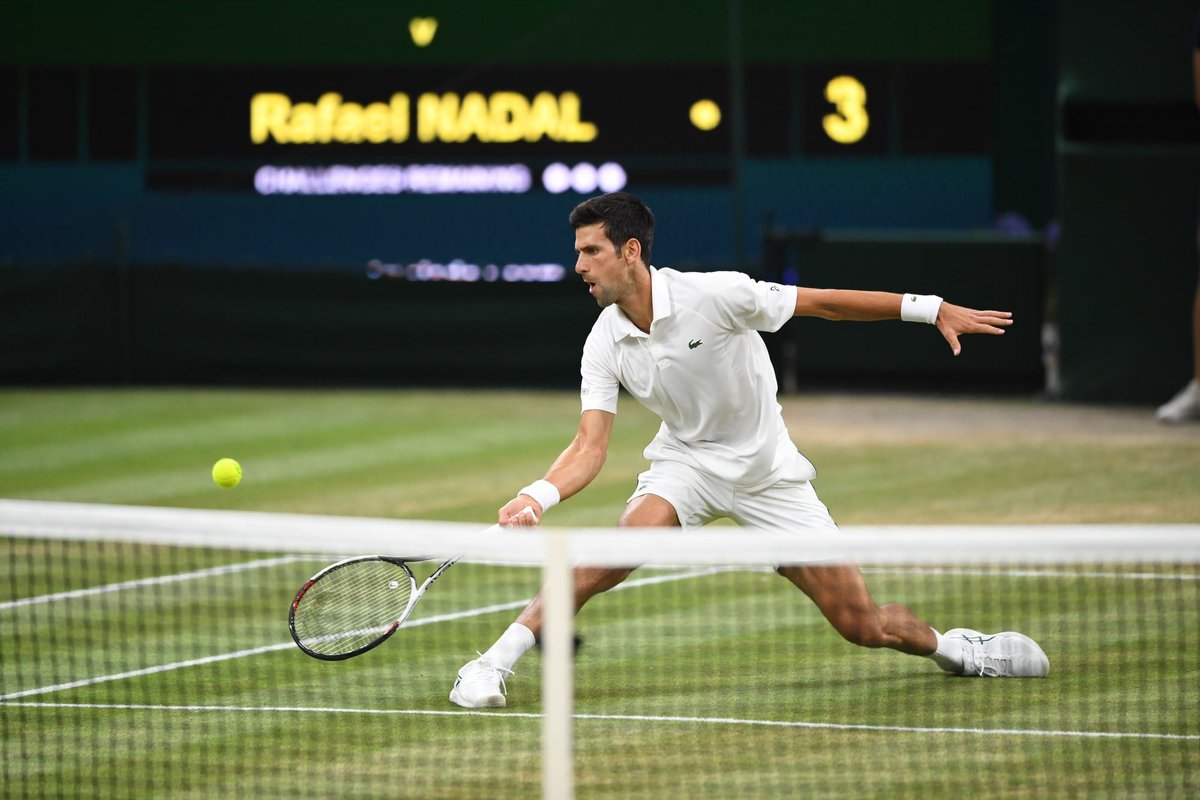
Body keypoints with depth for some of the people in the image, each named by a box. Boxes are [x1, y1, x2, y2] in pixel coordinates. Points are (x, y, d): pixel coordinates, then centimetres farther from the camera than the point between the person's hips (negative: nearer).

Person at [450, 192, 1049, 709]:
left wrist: (929, 308, -14)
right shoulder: (605, 345, -12)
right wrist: (539, 496, -34)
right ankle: (494, 662, -27)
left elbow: (821, 302, -14)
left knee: (862, 625, -5)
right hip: (685, 463, 1)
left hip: (767, 471, -1)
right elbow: (591, 447, -14)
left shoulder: (715, 295, -23)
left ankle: (949, 646, 26)